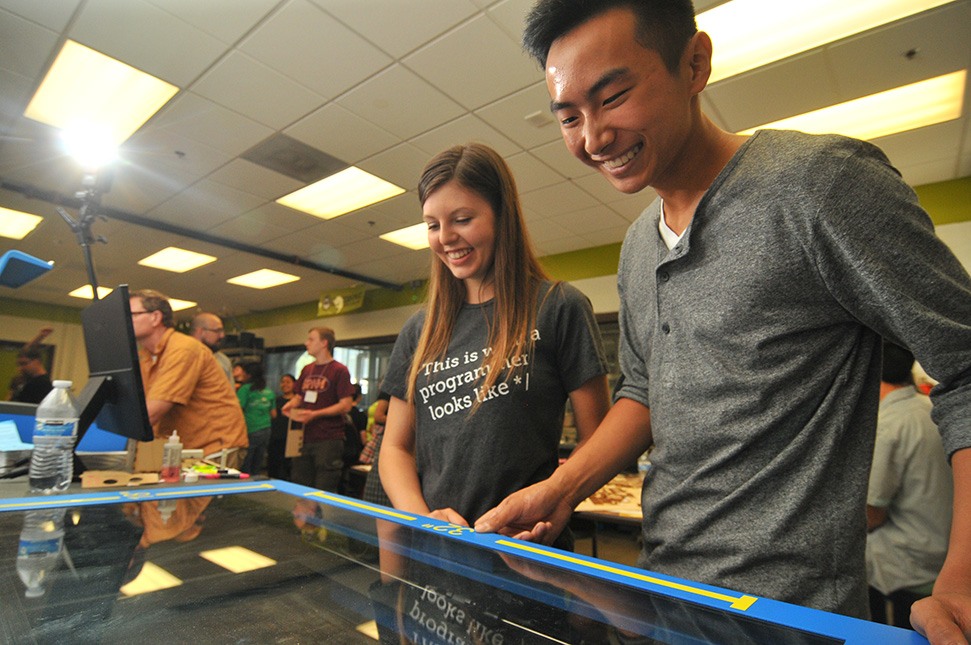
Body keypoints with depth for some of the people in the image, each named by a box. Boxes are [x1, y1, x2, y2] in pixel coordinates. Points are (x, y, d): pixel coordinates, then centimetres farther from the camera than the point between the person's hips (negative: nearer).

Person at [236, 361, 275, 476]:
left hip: (250, 432, -6)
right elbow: (273, 413, 14)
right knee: (256, 468, 13)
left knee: (244, 468, 1)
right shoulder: (269, 391, 10)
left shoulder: (245, 389, -7)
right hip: (266, 431, 6)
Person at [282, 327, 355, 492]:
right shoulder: (306, 370, 15)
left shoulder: (339, 370, -7)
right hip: (305, 438, 7)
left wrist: (315, 414, -20)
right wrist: (290, 405, 1)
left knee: (325, 492, 0)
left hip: (329, 440, -7)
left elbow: (345, 405, -13)